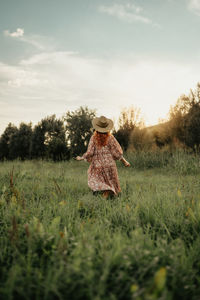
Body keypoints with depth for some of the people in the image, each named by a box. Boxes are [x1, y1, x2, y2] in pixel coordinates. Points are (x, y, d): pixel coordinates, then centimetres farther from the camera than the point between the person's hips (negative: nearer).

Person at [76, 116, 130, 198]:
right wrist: (124, 161, 9)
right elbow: (116, 152, -3)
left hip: (97, 165, 0)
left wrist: (81, 158, 10)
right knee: (110, 184, 9)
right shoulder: (110, 138, -5)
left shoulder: (94, 138, -5)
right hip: (109, 165, 0)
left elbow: (90, 152, -7)